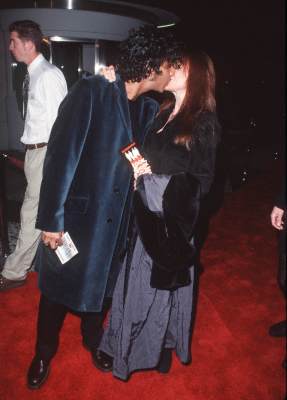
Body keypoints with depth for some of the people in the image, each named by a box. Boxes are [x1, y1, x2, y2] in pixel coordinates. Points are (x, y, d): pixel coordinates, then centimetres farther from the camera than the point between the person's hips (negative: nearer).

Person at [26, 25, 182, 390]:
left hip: (115, 220, 5)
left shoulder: (149, 109, 2)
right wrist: (51, 220, -19)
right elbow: (61, 156, -19)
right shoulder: (92, 91, -17)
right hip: (75, 214, -5)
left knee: (101, 285, 23)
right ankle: (44, 354, 41)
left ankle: (93, 340, 50)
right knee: (58, 290, 14)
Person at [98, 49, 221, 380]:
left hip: (172, 220, -6)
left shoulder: (204, 124, -10)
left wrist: (152, 178, -16)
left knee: (161, 285, 11)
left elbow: (199, 183, -12)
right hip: (145, 215, 6)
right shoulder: (162, 114, 8)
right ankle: (132, 344, 40)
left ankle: (159, 351, 36)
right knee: (138, 282, 17)